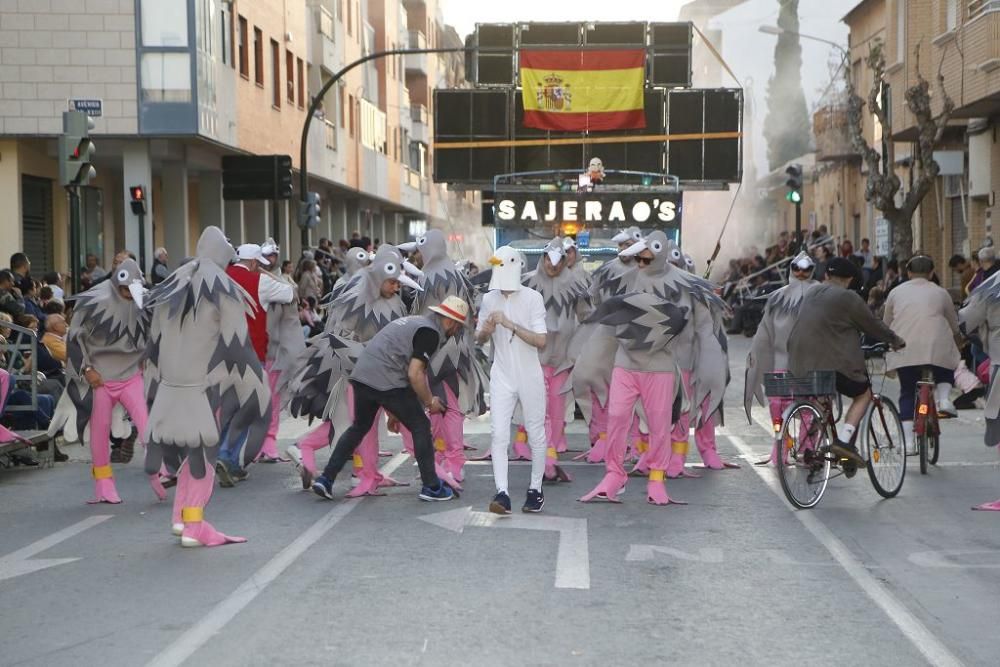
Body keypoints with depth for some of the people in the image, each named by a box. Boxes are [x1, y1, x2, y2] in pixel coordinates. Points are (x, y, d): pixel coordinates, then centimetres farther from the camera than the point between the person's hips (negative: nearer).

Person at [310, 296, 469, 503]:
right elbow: (414, 374, -15)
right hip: (387, 382, -9)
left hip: (361, 375, 9)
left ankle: (325, 480, 19)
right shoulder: (431, 333, -7)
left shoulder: (416, 322, 23)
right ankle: (431, 487, 10)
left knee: (359, 427, 23)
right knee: (420, 427, 5)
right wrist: (429, 402, 0)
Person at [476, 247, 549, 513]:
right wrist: (486, 330, -11)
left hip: (530, 376, -2)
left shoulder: (532, 298, -10)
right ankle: (502, 493, -12)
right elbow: (479, 339, 12)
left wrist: (511, 324, -25)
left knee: (535, 435, 8)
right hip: (502, 376, 3)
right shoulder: (489, 299, 2)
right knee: (498, 435, -8)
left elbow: (541, 341, -17)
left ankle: (535, 489, 21)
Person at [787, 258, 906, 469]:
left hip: (800, 362, 7)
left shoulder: (812, 293, 16)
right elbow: (872, 325, 1)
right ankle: (844, 440, -6)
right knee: (863, 394, 10)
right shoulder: (848, 298, -7)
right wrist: (895, 340, 18)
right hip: (833, 363, -7)